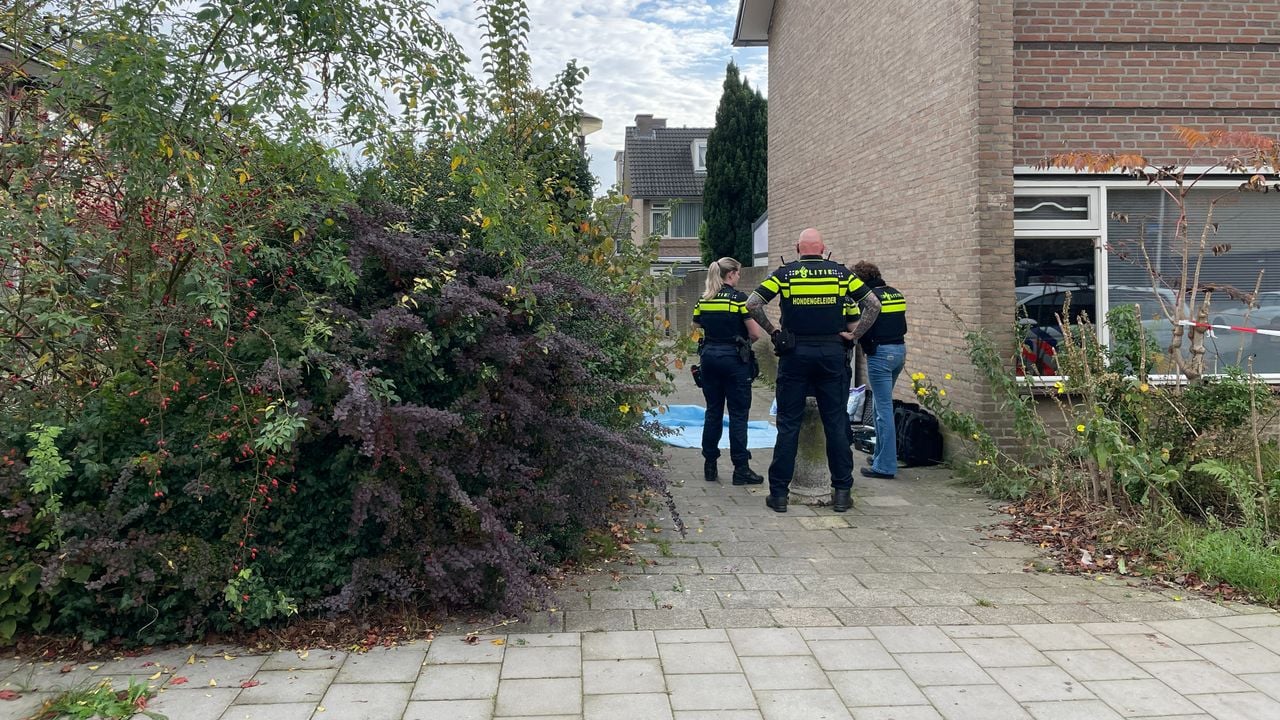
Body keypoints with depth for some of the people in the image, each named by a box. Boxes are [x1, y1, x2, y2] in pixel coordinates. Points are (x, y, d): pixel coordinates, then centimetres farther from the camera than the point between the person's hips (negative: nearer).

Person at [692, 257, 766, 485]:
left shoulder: (703, 300, 6)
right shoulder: (739, 298, -11)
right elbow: (756, 333, -13)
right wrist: (745, 339, 7)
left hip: (709, 356, 6)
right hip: (734, 358, -5)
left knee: (713, 411, 13)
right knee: (738, 414, 0)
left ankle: (710, 466, 17)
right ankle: (741, 469, 4)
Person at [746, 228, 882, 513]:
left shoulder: (785, 273, 0)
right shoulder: (840, 272, 4)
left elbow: (752, 304, -8)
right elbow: (873, 305, 2)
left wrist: (773, 332, 1)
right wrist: (856, 335, 7)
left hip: (795, 353, -1)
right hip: (832, 352, 1)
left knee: (788, 424, 4)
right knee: (836, 423, 7)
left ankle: (779, 493, 7)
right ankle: (842, 492, 12)